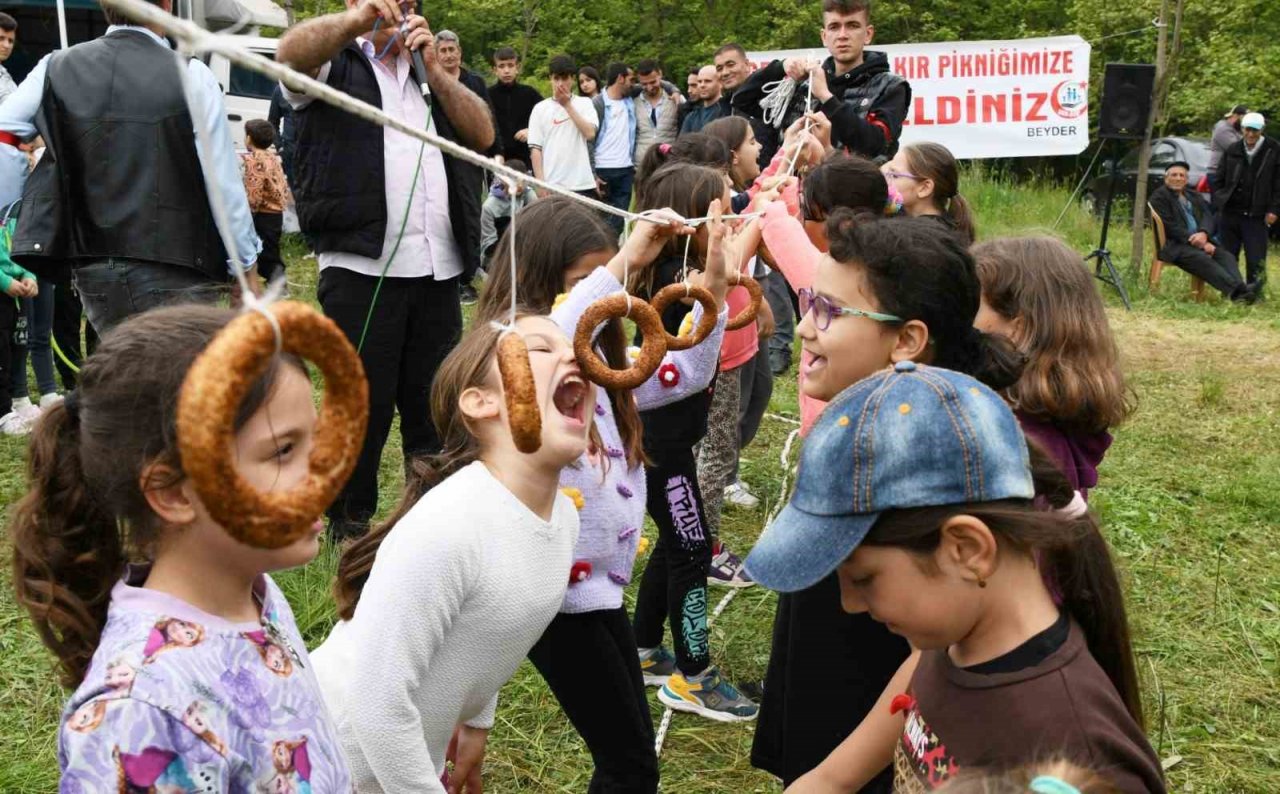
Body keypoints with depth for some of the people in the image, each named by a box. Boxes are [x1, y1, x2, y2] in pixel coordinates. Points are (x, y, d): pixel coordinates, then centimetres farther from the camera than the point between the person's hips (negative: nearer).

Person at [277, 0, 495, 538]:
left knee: (435, 407, 10)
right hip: (362, 270, -4)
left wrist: (432, 67, 0)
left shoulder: (429, 73, 23)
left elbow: (483, 134, 8)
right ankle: (350, 528, 17)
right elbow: (292, 52, -16)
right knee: (363, 407, 2)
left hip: (438, 272, 5)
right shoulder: (335, 64, 8)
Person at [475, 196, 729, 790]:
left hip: (600, 580, 8)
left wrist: (714, 286, 3)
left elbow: (685, 373, 16)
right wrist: (625, 262, -38)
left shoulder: (597, 356, 10)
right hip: (557, 588, -8)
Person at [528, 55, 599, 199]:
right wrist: (540, 182, -6)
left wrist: (567, 105, -6)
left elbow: (590, 133, -9)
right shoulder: (540, 108, 7)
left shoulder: (584, 103, 8)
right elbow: (535, 148, 3)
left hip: (582, 183, 0)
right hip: (551, 185, 0)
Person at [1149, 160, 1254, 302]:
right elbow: (1170, 226, -8)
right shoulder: (1159, 196, 4)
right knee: (1201, 258, -33)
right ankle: (1236, 289, -51)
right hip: (1174, 245, -6)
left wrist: (1204, 234, -17)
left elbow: (1208, 217, 9)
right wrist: (1199, 243, -16)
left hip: (1200, 241, 6)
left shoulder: (1194, 196, 24)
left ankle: (1239, 292, -45)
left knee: (1226, 256, -21)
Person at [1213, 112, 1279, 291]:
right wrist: (1219, 201, 2)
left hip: (1256, 216, -3)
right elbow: (1218, 180, 13)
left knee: (1256, 260, -3)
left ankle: (1254, 294, 8)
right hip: (1230, 213, 3)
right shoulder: (1232, 151, 6)